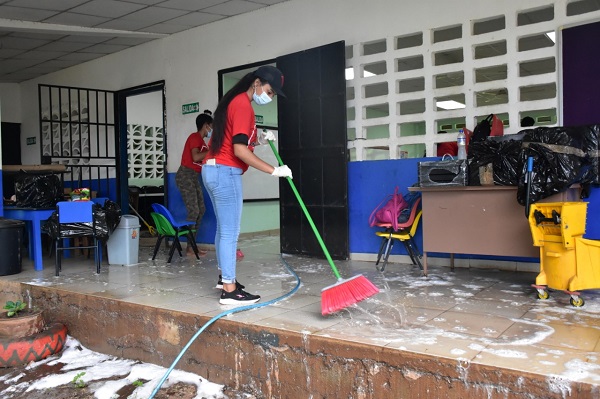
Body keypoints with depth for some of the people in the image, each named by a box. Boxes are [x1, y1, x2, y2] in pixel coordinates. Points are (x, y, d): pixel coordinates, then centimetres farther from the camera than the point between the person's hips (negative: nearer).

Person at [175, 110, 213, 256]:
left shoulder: (201, 140, 18)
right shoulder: (195, 137, -10)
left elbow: (204, 160, 15)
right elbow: (196, 157, -23)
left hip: (194, 177, 10)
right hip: (185, 176, -10)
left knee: (201, 209, 6)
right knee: (193, 210, -13)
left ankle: (192, 244, 10)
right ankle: (189, 247, -7)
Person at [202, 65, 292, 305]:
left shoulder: (235, 101, 18)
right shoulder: (243, 105, -14)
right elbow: (239, 150, -22)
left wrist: (259, 138, 6)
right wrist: (274, 171, -22)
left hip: (213, 169, 10)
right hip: (225, 172, -10)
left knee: (223, 228, 18)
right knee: (230, 232, -7)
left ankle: (225, 276, 30)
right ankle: (229, 290, -3)